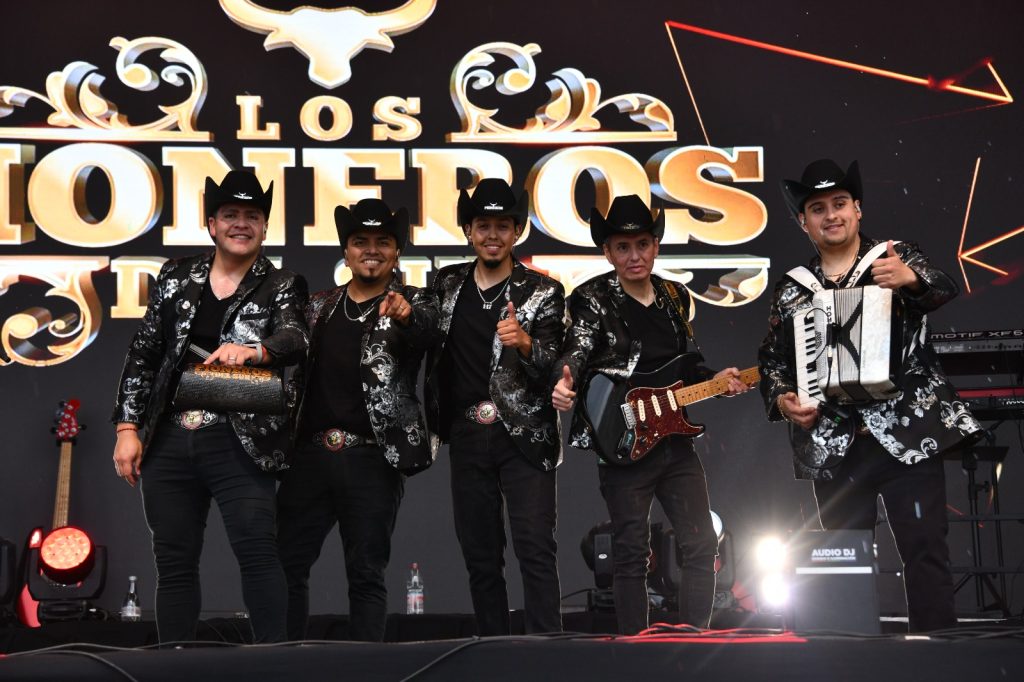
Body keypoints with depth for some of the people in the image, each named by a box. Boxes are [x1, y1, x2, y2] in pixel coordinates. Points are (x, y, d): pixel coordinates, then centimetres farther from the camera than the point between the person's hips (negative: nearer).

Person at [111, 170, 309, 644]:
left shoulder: (282, 287, 4)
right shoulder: (176, 278, 11)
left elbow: (296, 339, -16)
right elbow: (143, 355, 12)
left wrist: (253, 350, -37)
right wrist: (128, 428, 5)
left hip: (239, 443, -3)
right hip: (169, 443, 3)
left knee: (257, 551, -11)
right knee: (174, 562, 8)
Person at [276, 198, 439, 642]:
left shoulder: (414, 303, 3)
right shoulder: (320, 306, 15)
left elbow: (424, 333, -19)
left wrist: (405, 314, -41)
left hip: (372, 459, -4)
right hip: (310, 454, 4)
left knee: (367, 575, 1)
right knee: (288, 564, 4)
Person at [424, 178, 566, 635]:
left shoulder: (542, 293, -2)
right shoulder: (447, 284, 10)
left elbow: (552, 369, -9)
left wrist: (524, 343, -30)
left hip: (524, 437, -4)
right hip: (467, 438, 4)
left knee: (535, 549, -10)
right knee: (479, 555, 8)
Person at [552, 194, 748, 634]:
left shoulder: (674, 297, 12)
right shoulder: (593, 299, -5)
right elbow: (576, 351, -20)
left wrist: (714, 380, 5)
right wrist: (564, 382, -41)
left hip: (675, 438, 6)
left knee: (701, 545, 6)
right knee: (631, 552, -1)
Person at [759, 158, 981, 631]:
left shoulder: (898, 259, 3)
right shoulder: (792, 290, 12)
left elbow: (944, 291, -15)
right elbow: (772, 360, 15)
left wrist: (911, 279, -37)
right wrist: (781, 399, -5)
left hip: (908, 434, -3)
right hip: (832, 448, 3)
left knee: (925, 553, -8)